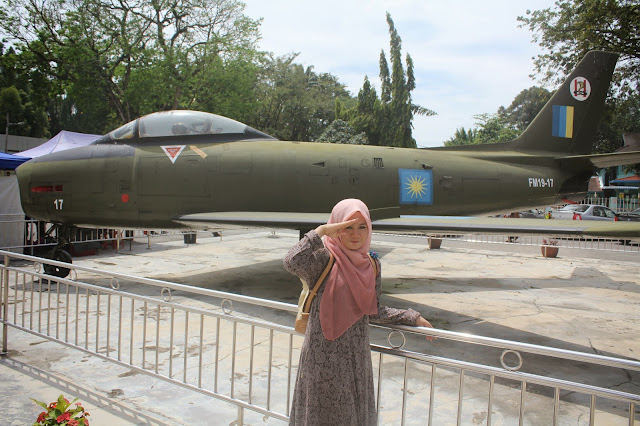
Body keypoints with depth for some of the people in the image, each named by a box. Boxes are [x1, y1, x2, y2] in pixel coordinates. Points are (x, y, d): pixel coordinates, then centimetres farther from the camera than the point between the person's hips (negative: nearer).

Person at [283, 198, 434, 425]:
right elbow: (292, 262, -35)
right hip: (324, 354, -5)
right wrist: (321, 231, -27)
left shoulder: (371, 264, 3)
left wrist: (413, 318, 12)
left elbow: (374, 311, 10)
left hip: (357, 355, 5)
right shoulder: (324, 259, -14)